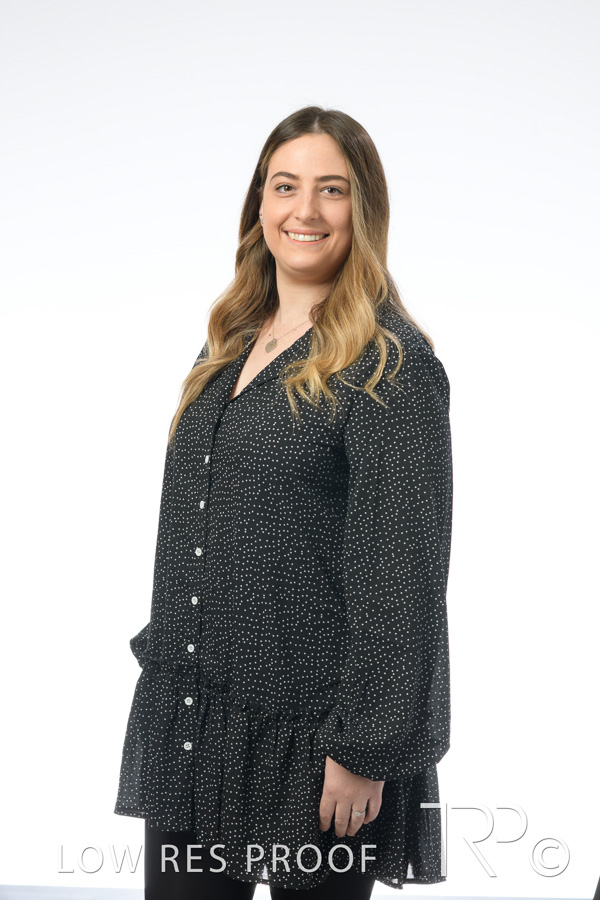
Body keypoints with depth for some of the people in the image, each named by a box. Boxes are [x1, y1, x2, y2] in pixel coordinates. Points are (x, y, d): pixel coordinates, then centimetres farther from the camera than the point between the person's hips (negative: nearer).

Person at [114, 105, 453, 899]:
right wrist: (164, 653, 17)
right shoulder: (230, 344, 11)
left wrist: (366, 750, -18)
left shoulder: (391, 363, -11)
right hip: (186, 717, 6)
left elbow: (403, 575, -16)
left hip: (306, 731, -6)